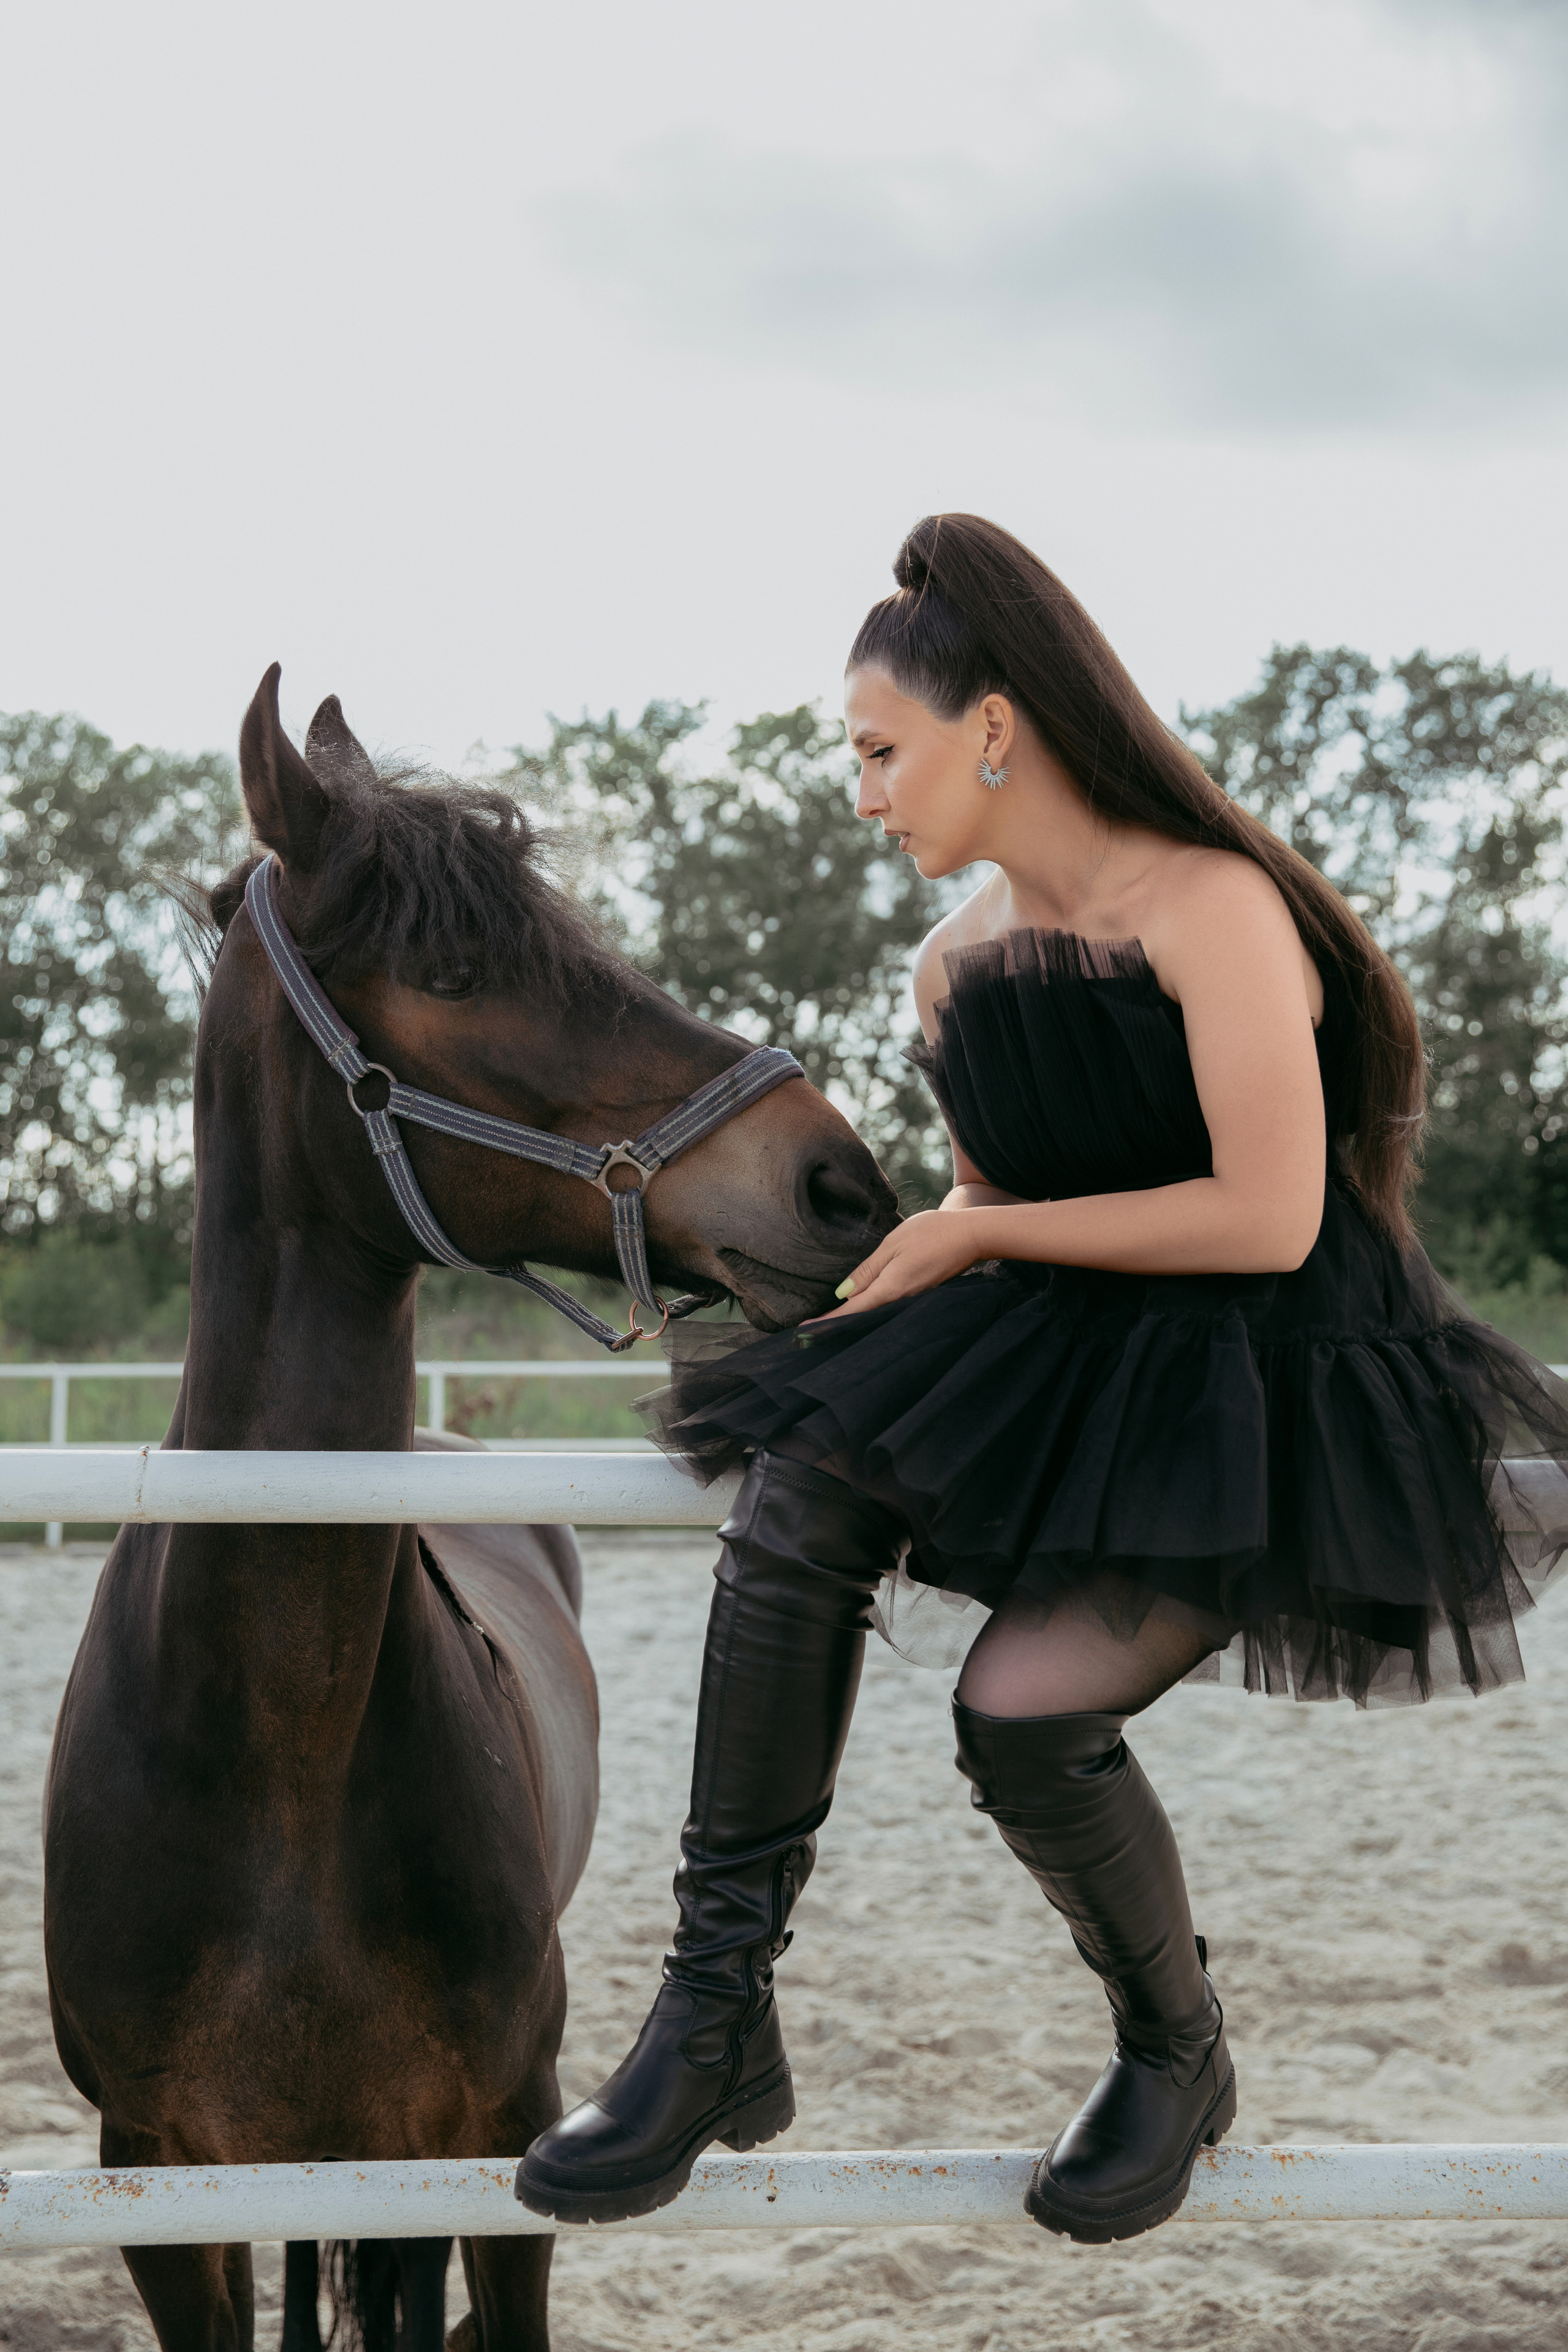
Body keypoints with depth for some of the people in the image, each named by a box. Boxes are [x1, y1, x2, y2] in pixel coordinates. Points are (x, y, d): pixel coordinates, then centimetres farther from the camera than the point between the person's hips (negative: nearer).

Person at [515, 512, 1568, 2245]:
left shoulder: (1212, 910, -15)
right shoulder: (956, 966, 9)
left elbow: (1267, 1221, -22)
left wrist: (980, 1237, -14)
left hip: (1274, 1391, -7)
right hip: (1066, 1356, 7)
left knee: (1024, 1709, -25)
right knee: (800, 1487, -21)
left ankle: (1176, 2053, 7)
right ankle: (718, 2018, -14)